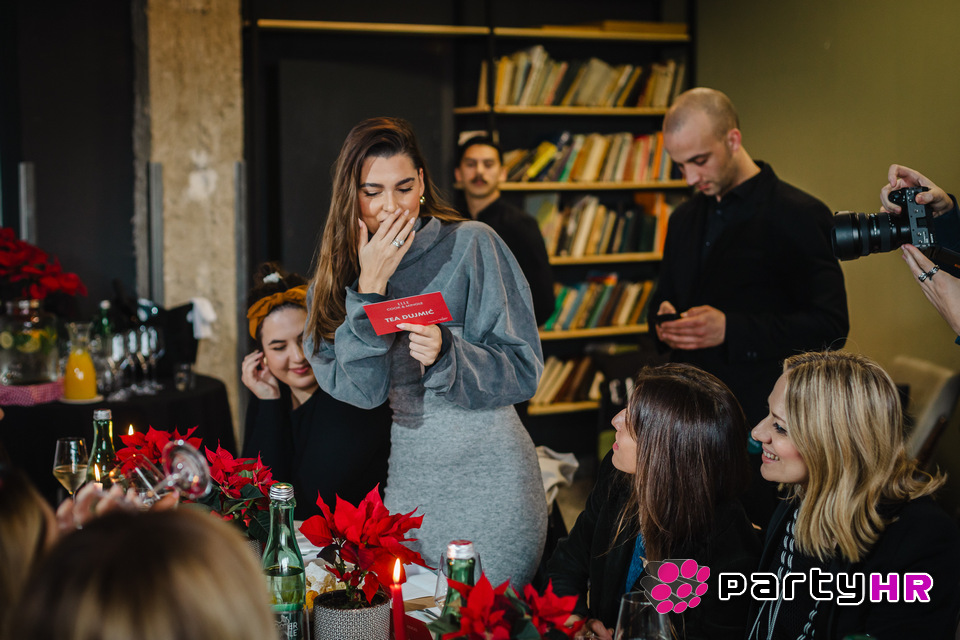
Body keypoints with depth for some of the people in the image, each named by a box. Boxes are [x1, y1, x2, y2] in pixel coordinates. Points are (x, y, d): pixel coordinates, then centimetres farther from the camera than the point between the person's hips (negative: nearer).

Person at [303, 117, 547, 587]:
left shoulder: (471, 245, -6)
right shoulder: (340, 270, 6)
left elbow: (523, 371, -8)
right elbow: (358, 391, -6)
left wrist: (445, 353, -25)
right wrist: (371, 285, -12)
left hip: (486, 472, -3)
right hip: (406, 474, 4)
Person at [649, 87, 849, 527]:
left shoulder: (799, 216, -7)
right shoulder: (685, 218, 16)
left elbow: (830, 326, -12)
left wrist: (730, 329, -22)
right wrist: (663, 317, 0)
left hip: (761, 424, -6)